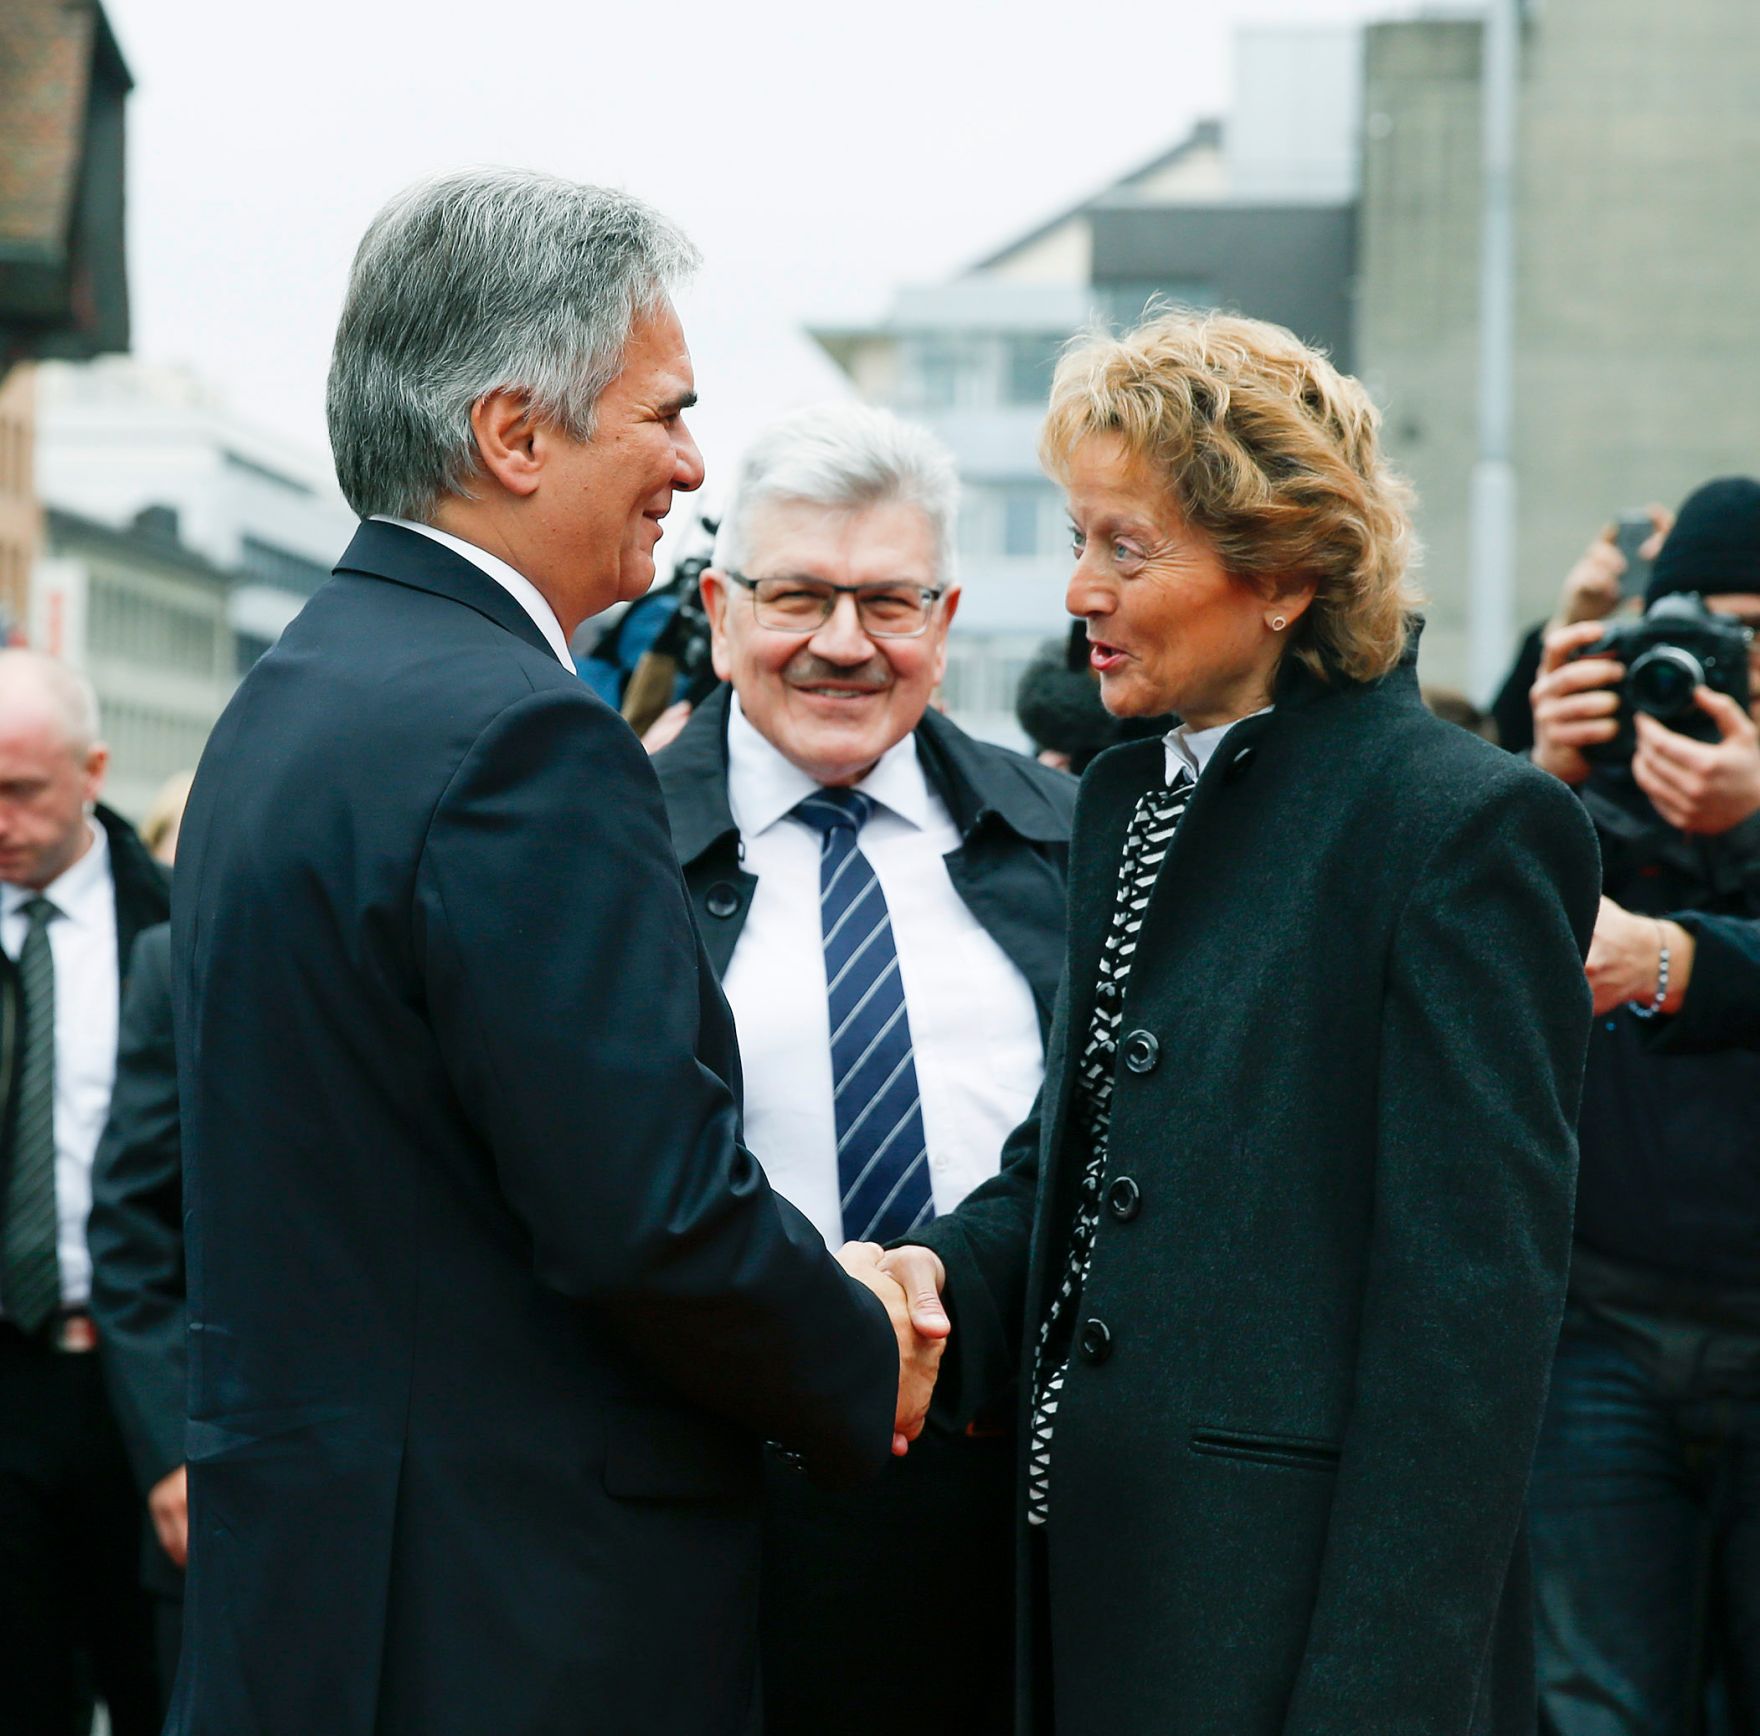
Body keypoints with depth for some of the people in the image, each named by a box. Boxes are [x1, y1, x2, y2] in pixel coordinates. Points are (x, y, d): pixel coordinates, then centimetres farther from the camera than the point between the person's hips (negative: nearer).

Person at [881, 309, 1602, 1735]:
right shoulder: (1127, 794, 14)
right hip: (1088, 1578, 7)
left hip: (1291, 1613, -7)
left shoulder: (1467, 826, -11)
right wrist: (944, 1269, -3)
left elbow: (1471, 1298, -15)